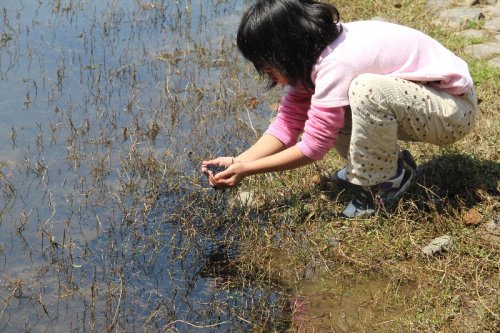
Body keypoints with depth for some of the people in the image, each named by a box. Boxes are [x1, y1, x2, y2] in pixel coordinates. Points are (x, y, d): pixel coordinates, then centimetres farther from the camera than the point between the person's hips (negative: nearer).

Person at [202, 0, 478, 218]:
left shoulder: (336, 65, -30)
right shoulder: (313, 51, -4)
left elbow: (312, 148, -24)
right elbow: (288, 122, -3)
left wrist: (245, 170, -19)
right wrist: (237, 161, -13)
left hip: (455, 110, -8)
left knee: (367, 89, -35)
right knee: (315, 107, -5)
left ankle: (385, 180, -11)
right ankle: (382, 161, 9)